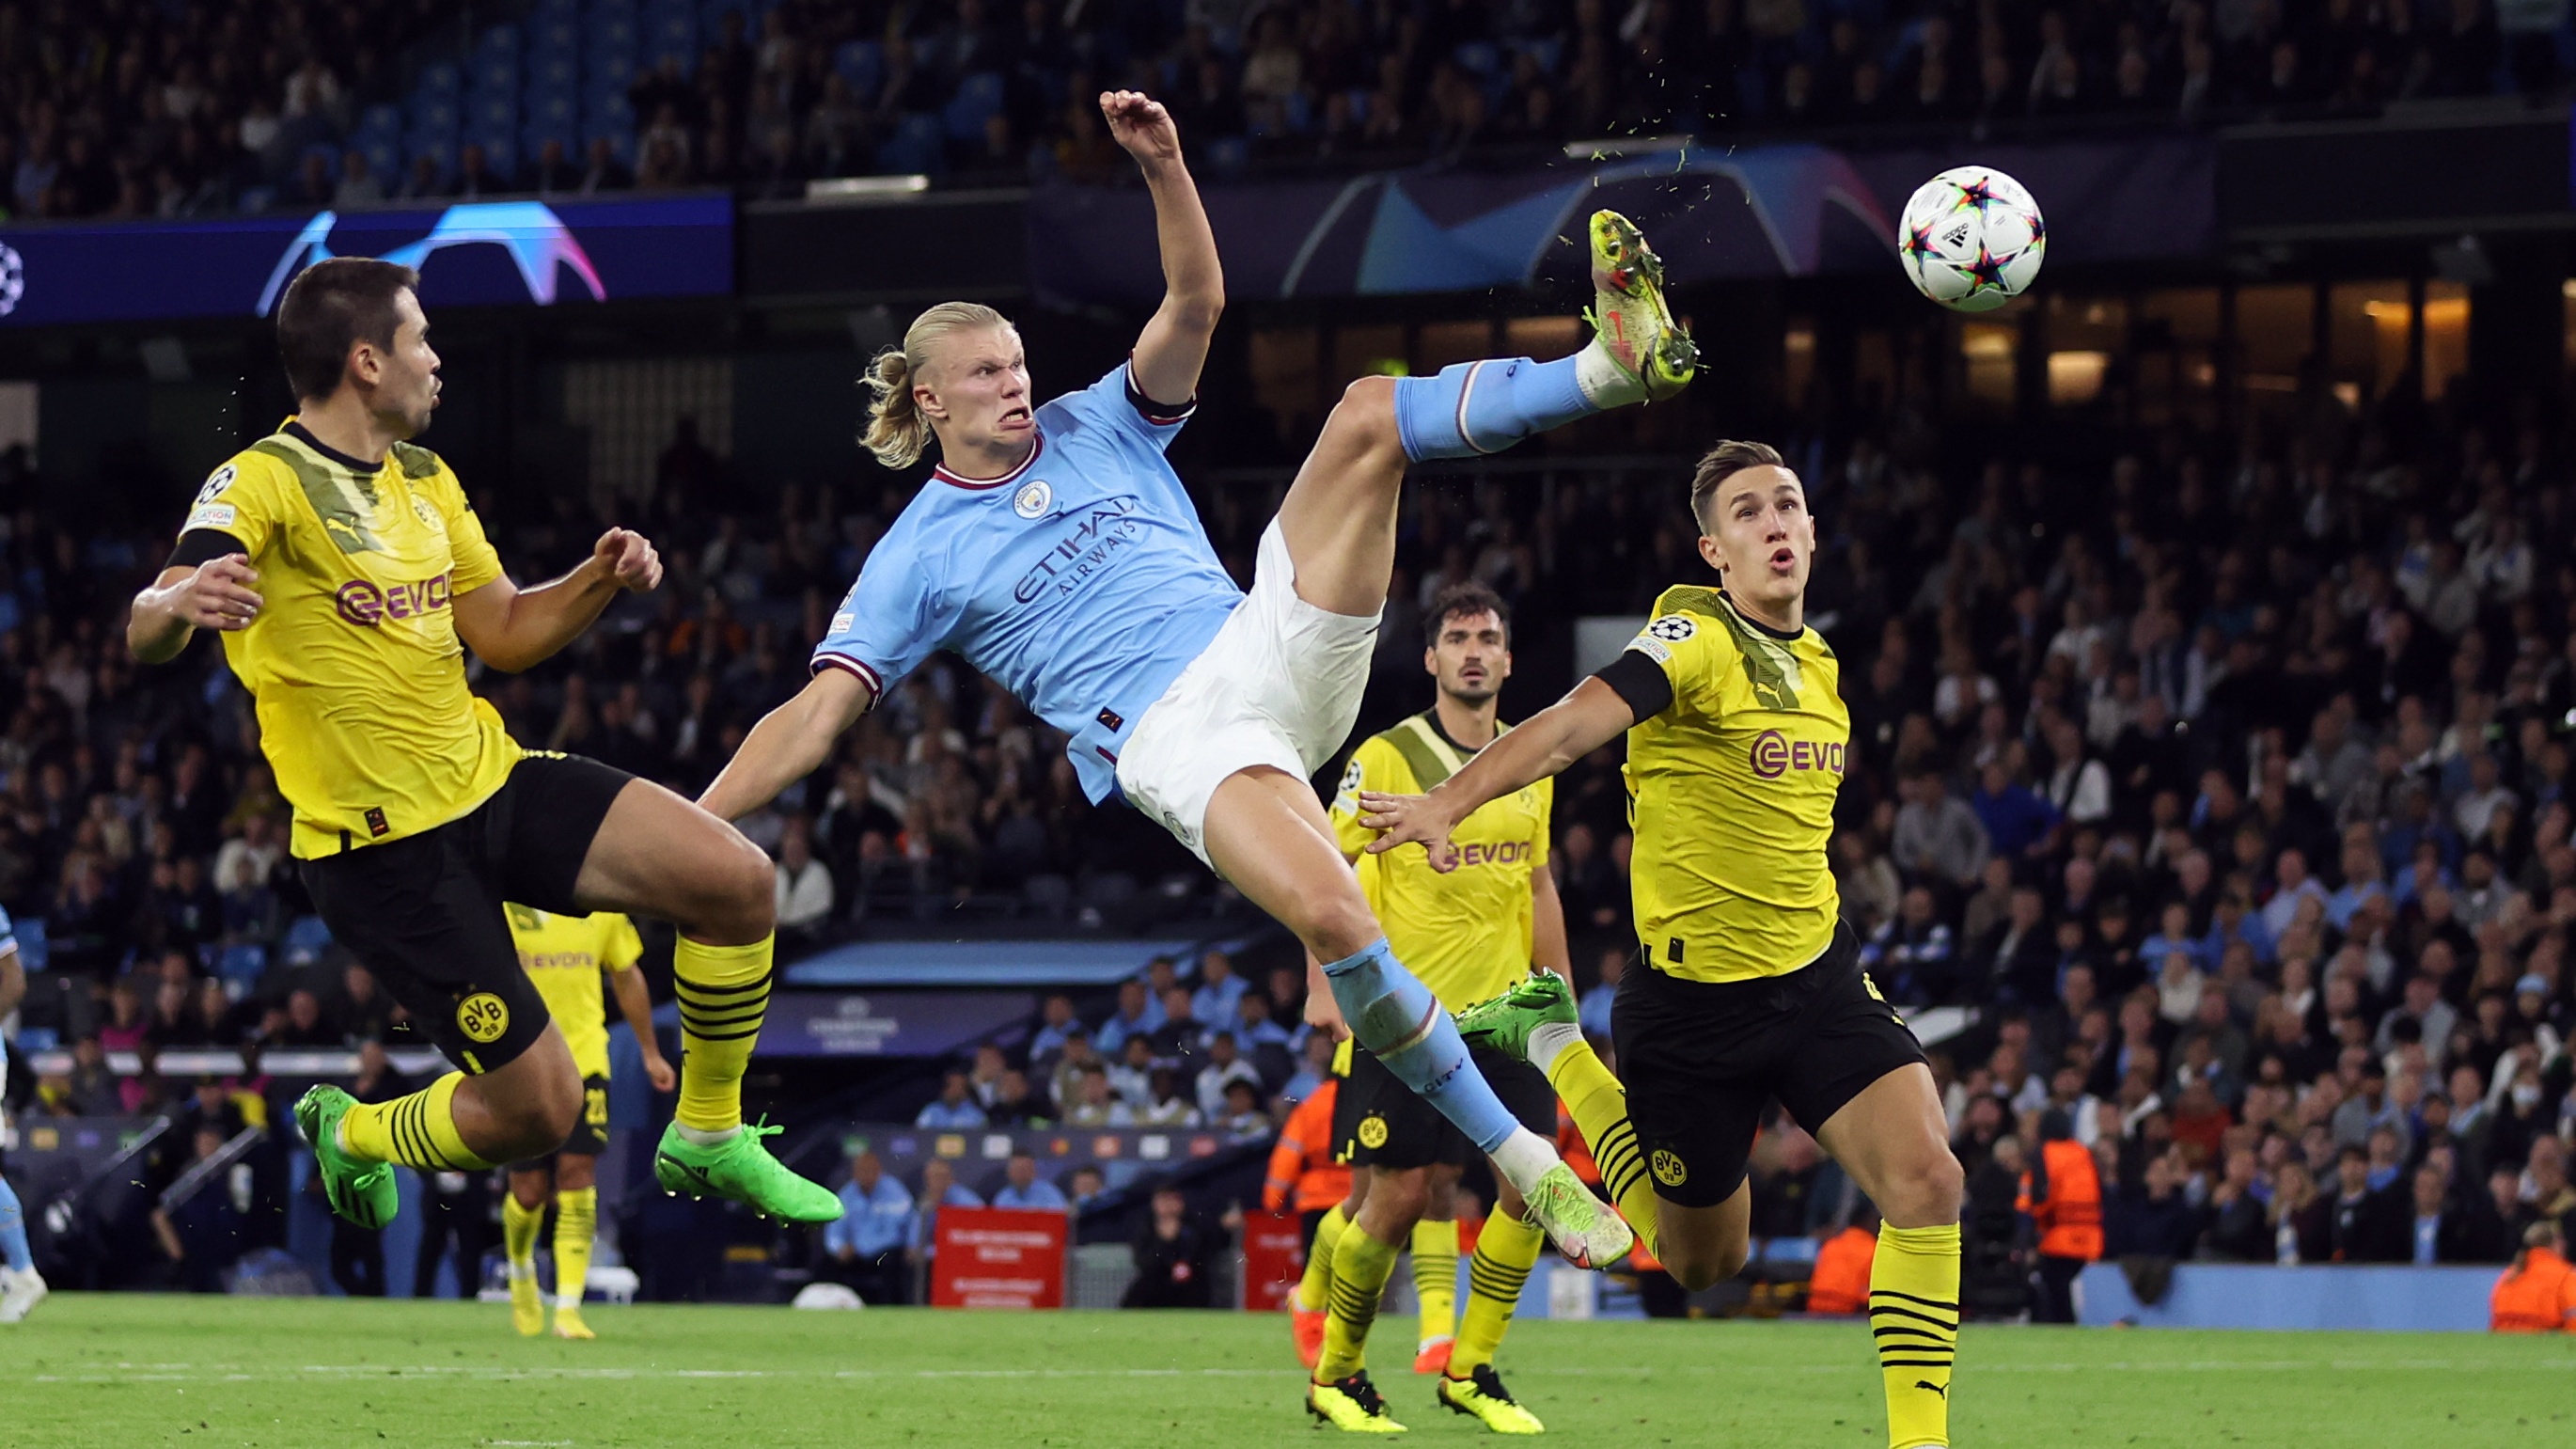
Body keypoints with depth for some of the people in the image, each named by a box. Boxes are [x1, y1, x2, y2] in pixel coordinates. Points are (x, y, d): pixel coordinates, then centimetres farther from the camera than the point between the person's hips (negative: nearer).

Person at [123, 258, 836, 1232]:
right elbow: (145, 635, -28)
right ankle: (350, 1135, 23)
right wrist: (180, 603, -53)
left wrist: (598, 580, -1)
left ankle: (707, 1140, 10)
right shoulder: (262, 484, -15)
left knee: (735, 879, -10)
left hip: (489, 779, 7)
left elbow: (506, 633, 19)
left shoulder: (426, 482, 12)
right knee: (537, 1108, -10)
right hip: (383, 848, -7)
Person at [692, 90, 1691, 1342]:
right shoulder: (918, 558, 9)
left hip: (1270, 650, 5)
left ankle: (1619, 364, -28)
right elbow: (815, 716, 2)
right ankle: (1521, 1158, -26)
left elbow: (1195, 302, 7)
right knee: (1330, 914, -33)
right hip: (1169, 742, -5)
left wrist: (1163, 166, -9)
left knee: (1370, 412, -12)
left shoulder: (1099, 427, 20)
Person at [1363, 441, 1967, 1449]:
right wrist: (1445, 805, -50)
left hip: (1818, 980, 5)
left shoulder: (1815, 661, 8)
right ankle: (1553, 1047, 32)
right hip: (1692, 997, -5)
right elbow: (1574, 724, -34)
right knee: (1702, 1260, 12)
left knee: (1927, 1178, -17)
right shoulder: (1697, 637, -16)